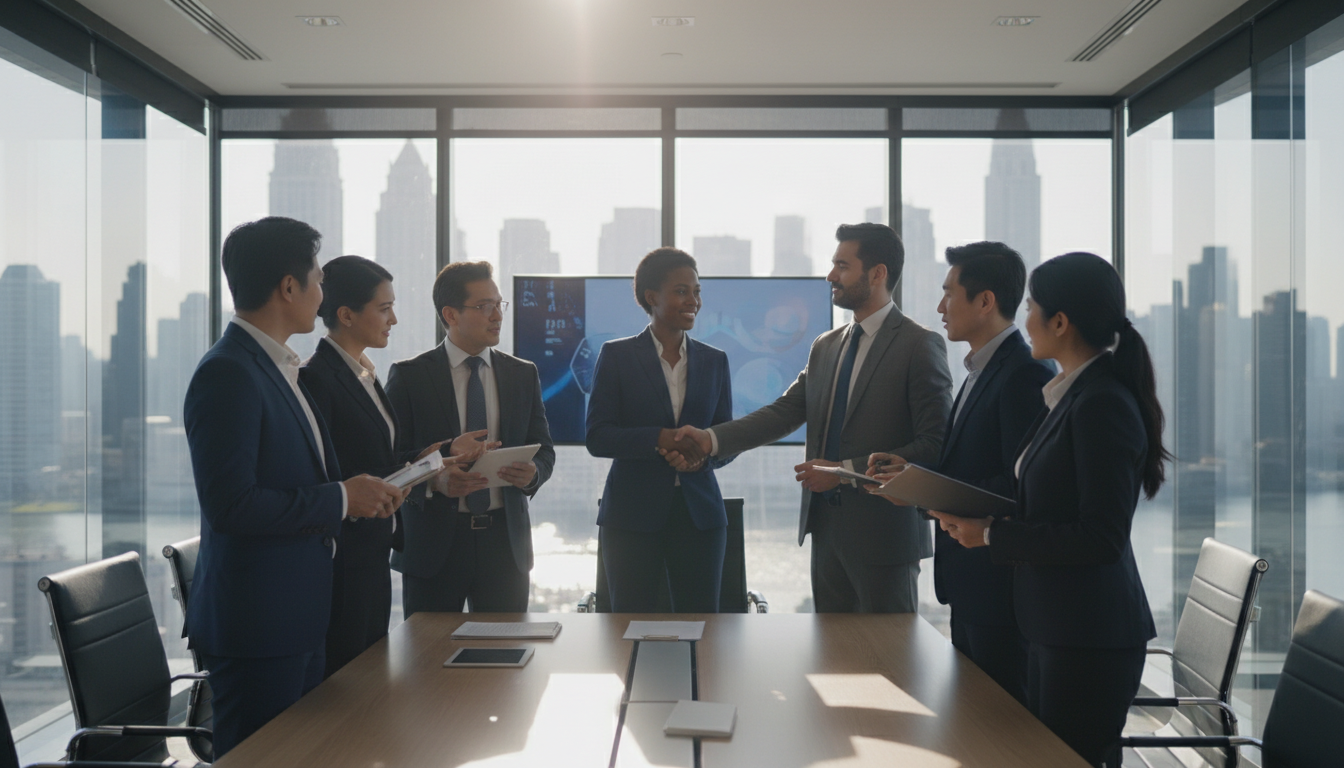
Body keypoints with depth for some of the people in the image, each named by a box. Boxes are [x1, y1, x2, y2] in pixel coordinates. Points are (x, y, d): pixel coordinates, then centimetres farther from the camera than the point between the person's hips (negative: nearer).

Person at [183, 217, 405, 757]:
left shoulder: (279, 368, 12)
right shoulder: (227, 374, -18)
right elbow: (231, 505, -25)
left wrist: (362, 494, 4)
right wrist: (340, 499, -17)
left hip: (297, 615, 10)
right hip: (256, 622, -10)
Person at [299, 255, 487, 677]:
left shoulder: (366, 375, 13)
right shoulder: (316, 378, -14)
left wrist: (444, 451, 9)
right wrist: (416, 465, -22)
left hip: (374, 555, 9)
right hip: (343, 560, -9)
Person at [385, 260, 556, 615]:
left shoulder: (523, 374, 10)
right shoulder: (409, 376, 0)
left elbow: (543, 449, 12)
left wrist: (533, 473, -10)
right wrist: (435, 482, -21)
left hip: (505, 543, 3)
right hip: (433, 543, -2)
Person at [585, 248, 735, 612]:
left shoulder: (714, 360, 11)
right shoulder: (617, 355, 0)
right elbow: (597, 437, -6)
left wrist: (705, 455, -12)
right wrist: (659, 438, -20)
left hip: (699, 512, 3)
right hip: (633, 513, -3)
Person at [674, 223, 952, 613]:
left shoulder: (920, 345, -9)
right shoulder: (825, 347, 12)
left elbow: (935, 445, -14)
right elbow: (784, 412, 7)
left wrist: (847, 471, -17)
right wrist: (712, 438, -6)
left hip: (883, 534, -6)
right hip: (827, 528, 6)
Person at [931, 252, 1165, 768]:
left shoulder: (1101, 404, -19)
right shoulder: (1072, 396, 11)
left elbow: (1101, 537, -22)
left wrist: (992, 535, -16)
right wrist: (971, 519, 5)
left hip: (1090, 636, -10)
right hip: (1056, 626, 10)